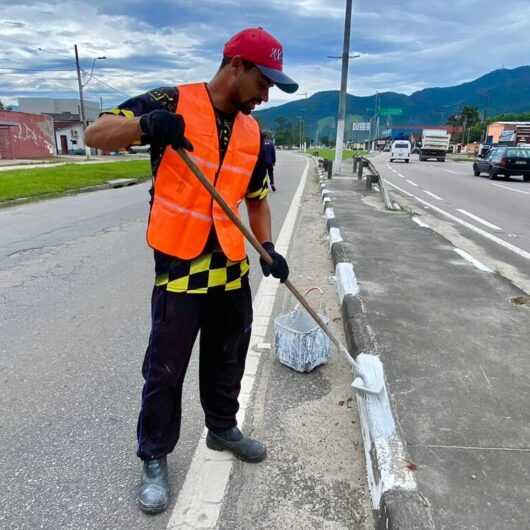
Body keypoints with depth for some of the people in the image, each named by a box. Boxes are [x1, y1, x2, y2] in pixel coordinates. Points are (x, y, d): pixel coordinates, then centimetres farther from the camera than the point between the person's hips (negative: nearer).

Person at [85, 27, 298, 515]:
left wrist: (267, 248, -1)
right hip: (179, 264, -5)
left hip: (232, 266, 6)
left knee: (228, 356, 18)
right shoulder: (172, 103, -7)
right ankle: (154, 459, 26)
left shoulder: (253, 133, 9)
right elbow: (96, 134, -10)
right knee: (165, 367, 5)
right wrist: (144, 125, -31)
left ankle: (222, 428, 41)